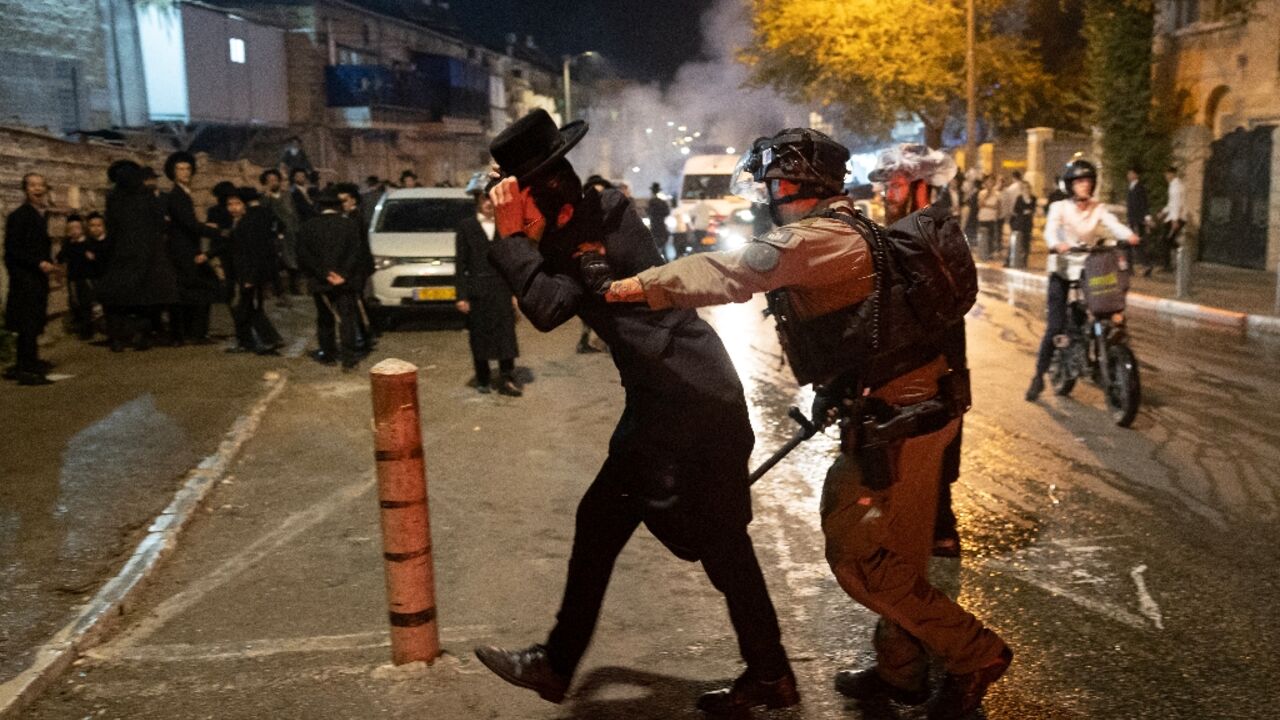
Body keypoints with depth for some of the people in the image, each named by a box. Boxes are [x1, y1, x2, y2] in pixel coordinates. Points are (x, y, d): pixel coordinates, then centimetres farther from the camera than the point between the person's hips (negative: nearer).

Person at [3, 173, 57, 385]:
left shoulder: (42, 214, 13)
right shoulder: (18, 216, -11)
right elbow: (12, 250, -13)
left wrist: (49, 263, 7)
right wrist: (39, 263, -19)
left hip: (38, 276, 7)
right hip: (24, 277, -7)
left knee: (35, 322, 11)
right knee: (27, 323, -8)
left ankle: (29, 363, 19)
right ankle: (27, 369, -6)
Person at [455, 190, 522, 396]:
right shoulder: (466, 227, 3)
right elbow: (461, 263, 1)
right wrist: (462, 295, -5)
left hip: (502, 288, 1)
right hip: (477, 291, -1)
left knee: (506, 334, -5)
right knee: (479, 336, 5)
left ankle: (507, 379, -2)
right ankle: (483, 379, 17)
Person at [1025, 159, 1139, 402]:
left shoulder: (1098, 208, 7)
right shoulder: (1059, 208, -3)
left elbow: (1114, 224, -11)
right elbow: (1051, 229, -22)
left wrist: (1129, 235, -34)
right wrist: (1056, 244, -46)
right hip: (1062, 271, -4)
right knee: (1056, 327, -12)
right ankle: (1039, 376, -3)